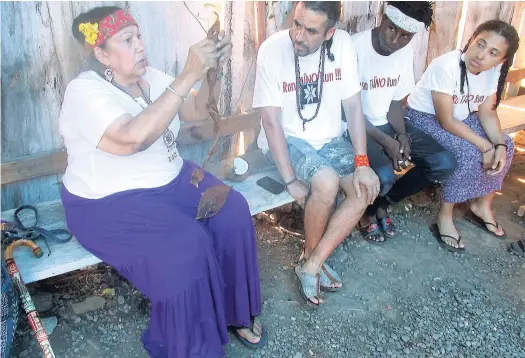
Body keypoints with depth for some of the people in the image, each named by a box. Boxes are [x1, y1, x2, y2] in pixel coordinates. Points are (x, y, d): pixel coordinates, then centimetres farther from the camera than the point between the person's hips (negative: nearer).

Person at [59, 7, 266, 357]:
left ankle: (234, 309, 7)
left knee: (232, 212, -14)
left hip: (171, 181, 7)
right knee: (186, 246, -28)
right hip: (110, 203, -7)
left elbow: (199, 110, 2)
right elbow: (135, 137, -35)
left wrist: (212, 70, -17)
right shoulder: (84, 92, -19)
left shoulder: (152, 78, 5)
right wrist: (188, 75, -35)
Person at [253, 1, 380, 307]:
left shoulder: (343, 44, -10)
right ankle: (311, 256, -2)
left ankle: (311, 264, -6)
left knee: (366, 187, -17)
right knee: (327, 182, -30)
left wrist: (362, 162, -15)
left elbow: (353, 105, -6)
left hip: (329, 139, 5)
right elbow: (271, 121, -19)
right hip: (286, 140, -4)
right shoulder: (273, 49, -19)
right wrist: (291, 180, -21)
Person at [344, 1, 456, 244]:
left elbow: (395, 101, 7)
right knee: (384, 175, -33)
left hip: (388, 123, 7)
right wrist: (385, 141, -23)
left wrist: (402, 134, -12)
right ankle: (367, 212, 5)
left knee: (444, 163, -8)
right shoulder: (354, 48, -20)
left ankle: (382, 203, 11)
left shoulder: (406, 52, 1)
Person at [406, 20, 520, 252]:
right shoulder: (446, 67, -29)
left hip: (462, 118, 8)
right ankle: (445, 216, -11)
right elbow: (446, 121, -28)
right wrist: (486, 147, -27)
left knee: (505, 145, -7)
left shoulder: (493, 70, -8)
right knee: (469, 154, -27)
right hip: (424, 117, -7)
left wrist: (499, 145, -20)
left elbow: (487, 112, -3)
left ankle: (482, 206, 11)